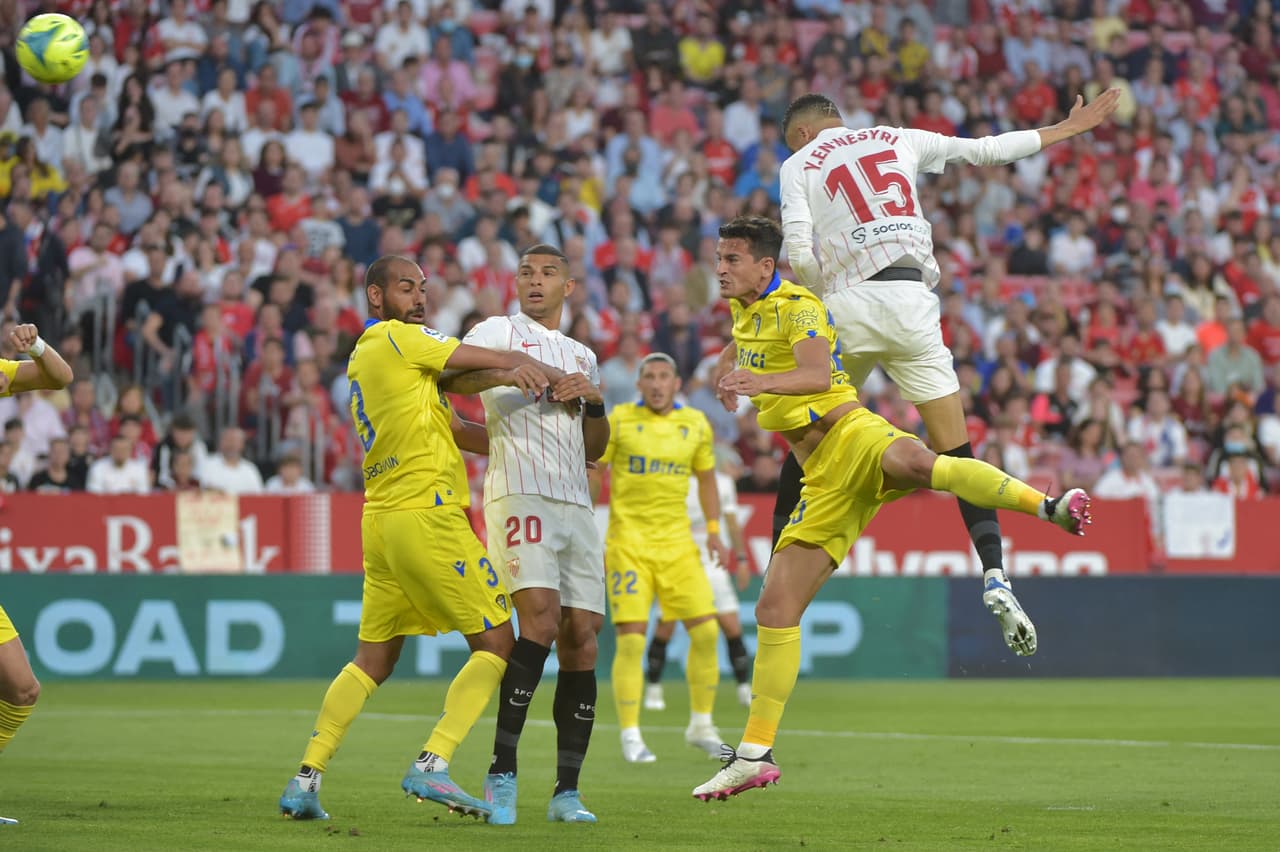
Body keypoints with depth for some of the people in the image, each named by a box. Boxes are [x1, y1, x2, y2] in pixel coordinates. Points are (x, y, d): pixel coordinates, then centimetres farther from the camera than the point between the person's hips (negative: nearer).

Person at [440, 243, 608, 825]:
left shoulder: (582, 356, 26)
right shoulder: (500, 332, 8)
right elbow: (447, 375, -9)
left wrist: (593, 400, 7)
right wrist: (509, 374, -22)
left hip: (576, 504, 6)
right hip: (518, 491, -6)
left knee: (581, 638, -2)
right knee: (541, 619, -23)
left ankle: (567, 792, 1)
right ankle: (501, 771, -19)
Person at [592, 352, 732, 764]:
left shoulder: (695, 424, 6)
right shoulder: (620, 420, -3)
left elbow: (706, 478, 19)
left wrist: (714, 531, 9)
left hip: (677, 542, 3)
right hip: (628, 541, -3)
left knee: (706, 632, -3)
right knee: (631, 640, -9)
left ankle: (701, 725, 13)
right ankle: (630, 737, 0)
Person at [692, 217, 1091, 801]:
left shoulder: (796, 305, -5)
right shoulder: (745, 310, 21)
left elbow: (819, 372, -25)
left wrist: (764, 382, -42)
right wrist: (728, 375, 29)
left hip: (851, 435, -8)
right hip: (824, 481, 8)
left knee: (915, 461, -45)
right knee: (775, 608, 0)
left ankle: (1050, 506, -51)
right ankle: (755, 755, 5)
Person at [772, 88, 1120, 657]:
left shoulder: (798, 164, 10)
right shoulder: (898, 140, 18)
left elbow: (798, 254, -3)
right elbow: (990, 150, 23)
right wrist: (1071, 128, 34)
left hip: (845, 308, -1)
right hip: (911, 301, 1)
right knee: (956, 454, 0)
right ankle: (995, 578, -15)